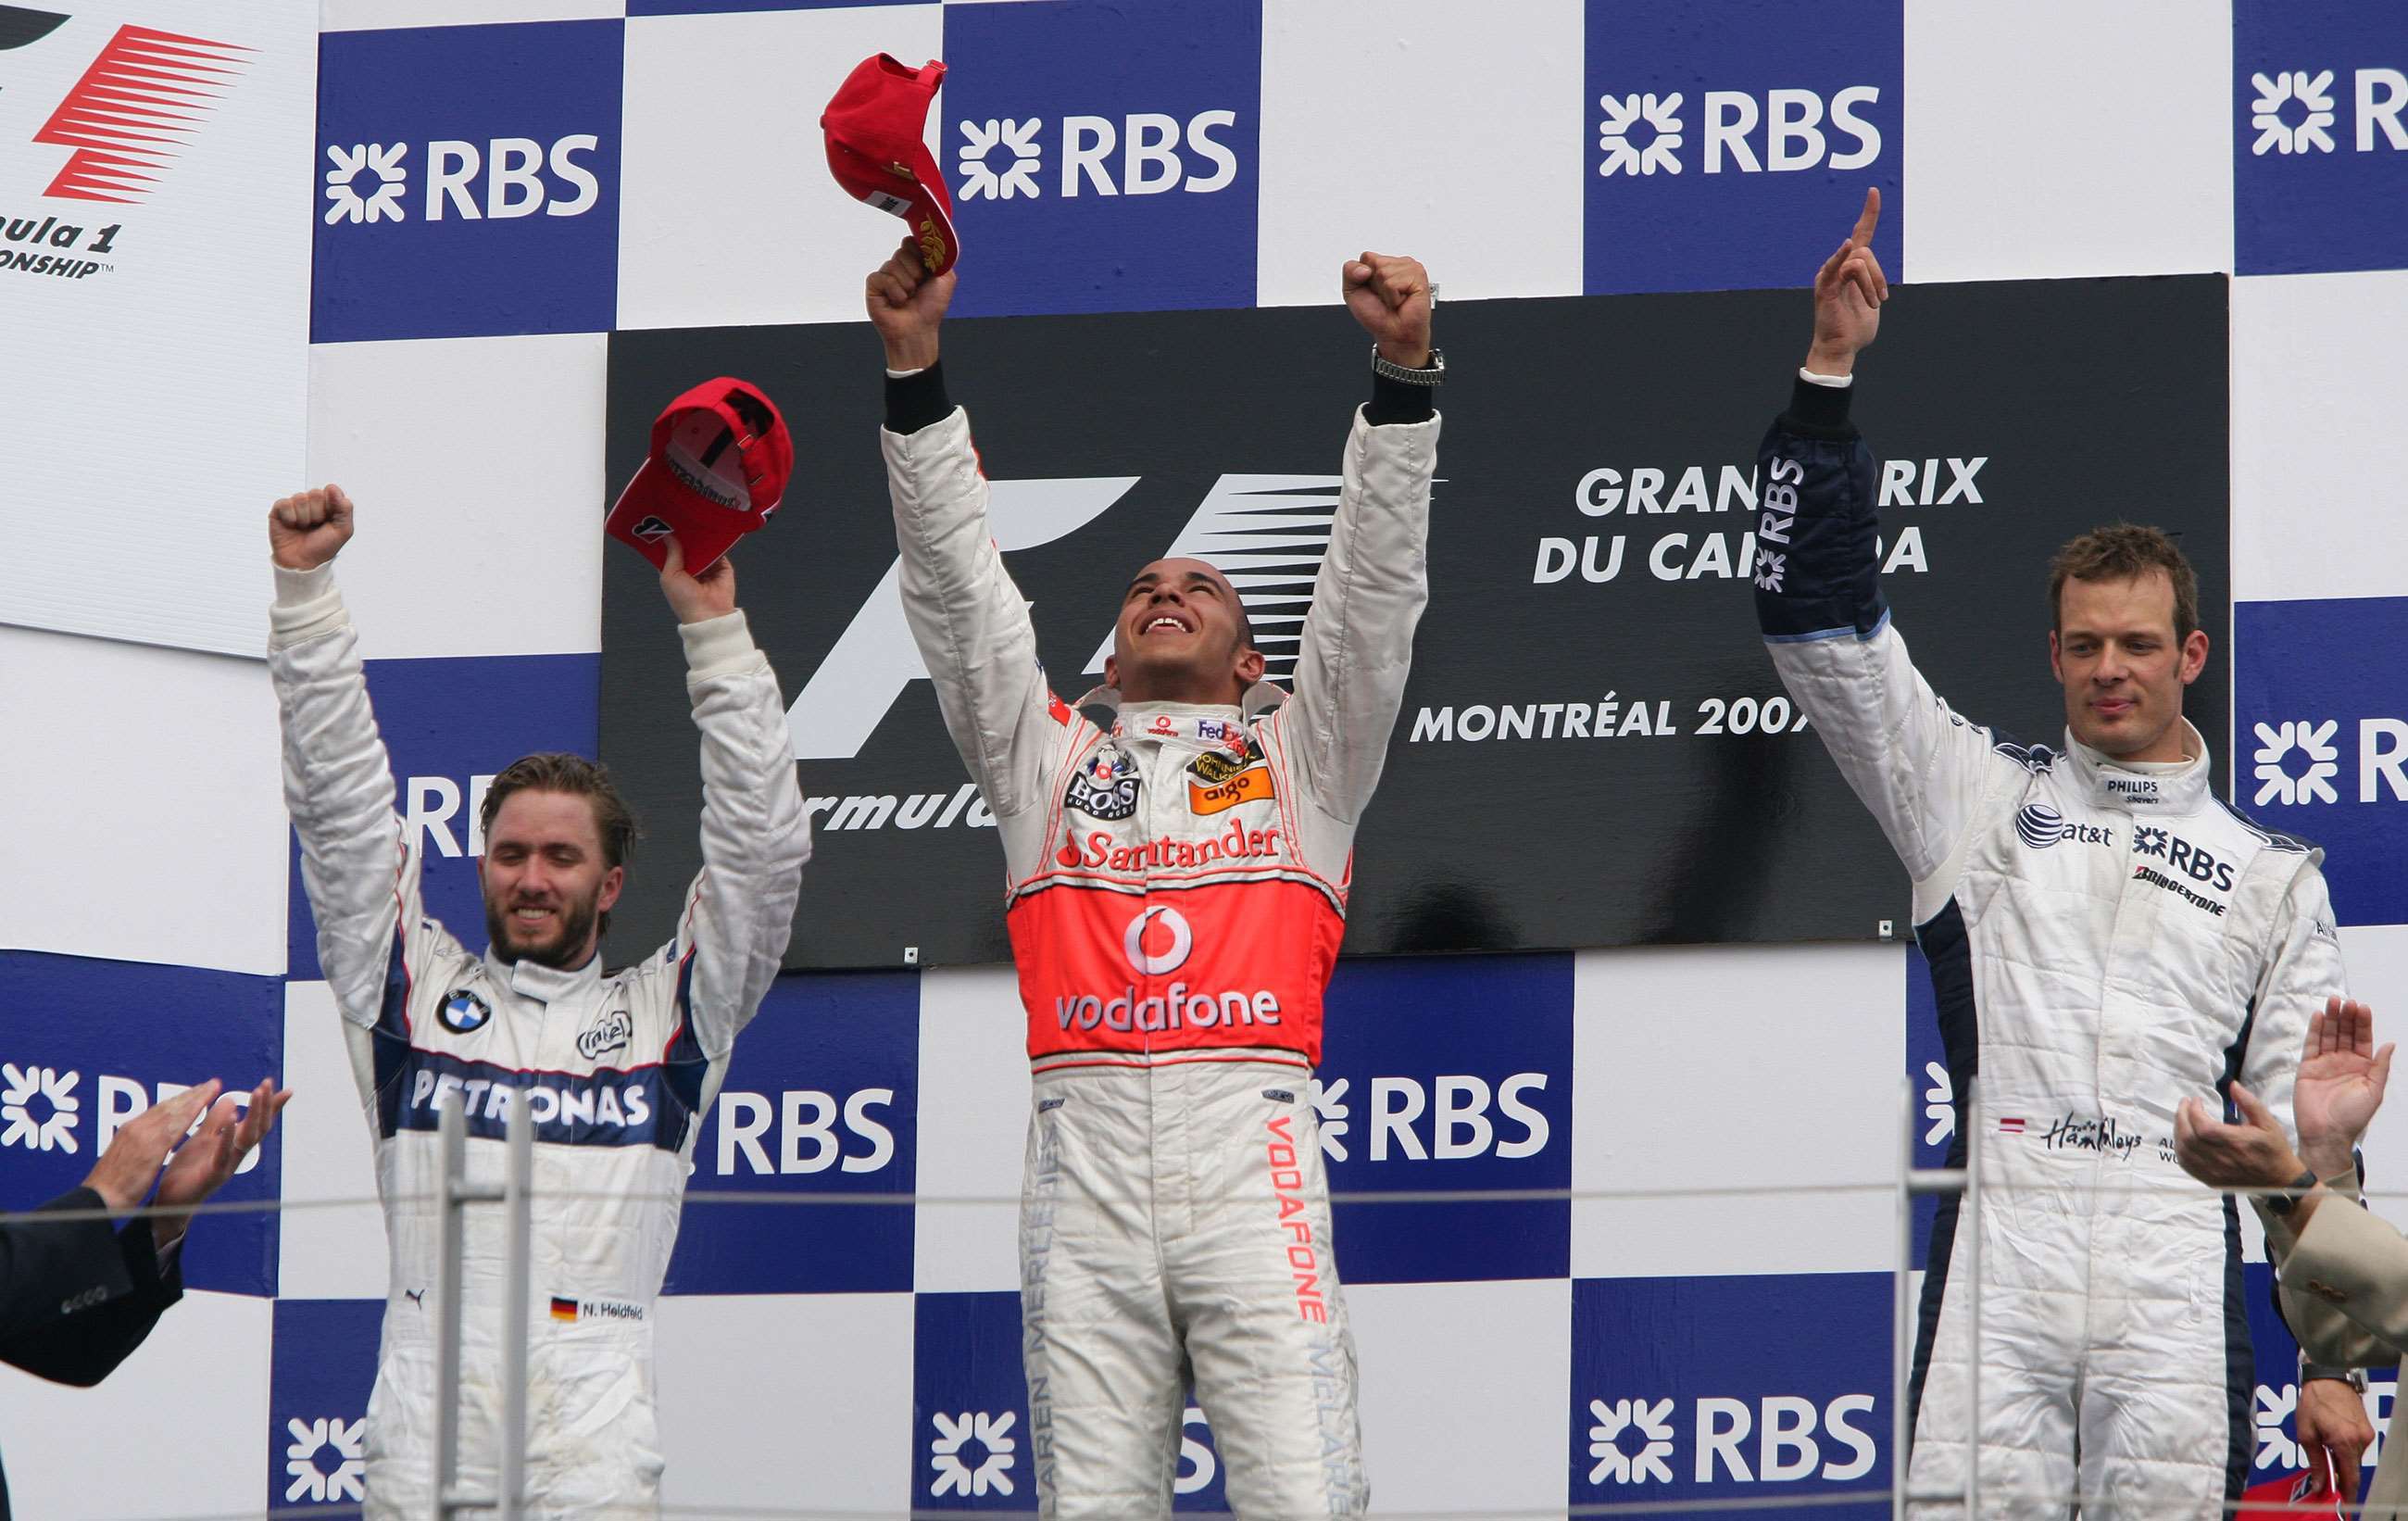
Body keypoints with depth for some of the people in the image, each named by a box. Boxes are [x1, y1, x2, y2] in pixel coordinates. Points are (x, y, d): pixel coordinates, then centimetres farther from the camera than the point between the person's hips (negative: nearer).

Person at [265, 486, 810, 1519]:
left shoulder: (665, 1014, 18)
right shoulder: (415, 987, 19)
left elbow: (762, 851, 11)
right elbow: (340, 808, 16)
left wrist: (713, 631, 6)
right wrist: (305, 590, 9)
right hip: (429, 1387, 0)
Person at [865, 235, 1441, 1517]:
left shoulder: (1299, 750, 24)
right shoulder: (1046, 751, 27)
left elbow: (1376, 578, 14)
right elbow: (954, 584, 18)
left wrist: (1402, 369, 1)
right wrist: (913, 368, 8)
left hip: (1249, 1136, -1)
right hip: (1084, 1139, 2)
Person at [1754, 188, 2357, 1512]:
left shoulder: (2272, 872, 17)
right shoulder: (1981, 797, 16)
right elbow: (1821, 623, 10)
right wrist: (1828, 375, 3)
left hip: (2178, 1290, 0)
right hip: (1997, 1260, 0)